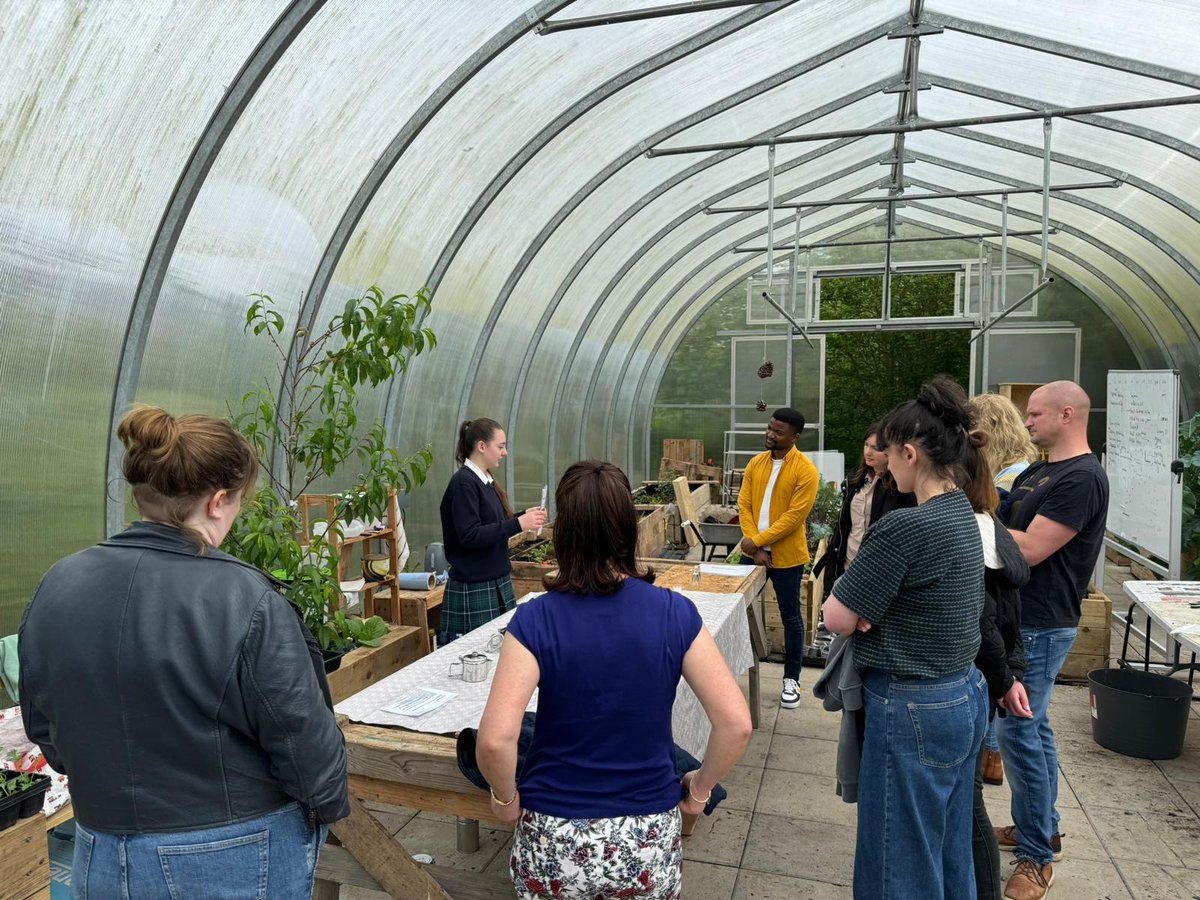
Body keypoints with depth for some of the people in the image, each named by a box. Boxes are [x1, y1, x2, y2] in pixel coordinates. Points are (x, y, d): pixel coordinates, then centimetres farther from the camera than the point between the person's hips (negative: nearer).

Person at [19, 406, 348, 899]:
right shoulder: (246, 602, -25)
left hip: (101, 858, 5)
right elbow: (303, 737, -18)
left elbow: (43, 729, 6)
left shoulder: (57, 587, -7)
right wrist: (329, 804, 1)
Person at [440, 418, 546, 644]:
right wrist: (518, 524, -23)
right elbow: (470, 536, -22)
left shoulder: (487, 481, 10)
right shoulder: (463, 483, -15)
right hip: (473, 589, -8)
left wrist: (523, 518, 3)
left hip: (498, 583, 8)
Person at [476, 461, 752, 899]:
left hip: (554, 843, -1)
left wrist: (505, 798, -4)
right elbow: (736, 723, -12)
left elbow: (495, 739, -23)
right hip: (649, 845, 1)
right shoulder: (676, 614, -12)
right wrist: (700, 788, 4)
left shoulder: (534, 621, -16)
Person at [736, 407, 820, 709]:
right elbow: (744, 505, 0)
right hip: (754, 551, 5)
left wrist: (758, 540, -18)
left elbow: (794, 517, -17)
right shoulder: (755, 464, 4)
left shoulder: (805, 470, -13)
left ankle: (791, 679, 21)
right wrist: (754, 547, -10)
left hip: (786, 555, -5)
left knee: (790, 617, 7)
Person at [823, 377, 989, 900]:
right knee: (949, 855, 25)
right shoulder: (964, 515, 4)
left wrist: (851, 579, 0)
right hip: (966, 697, 9)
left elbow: (836, 618, -19)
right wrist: (870, 603, -6)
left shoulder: (905, 527, -25)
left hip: (913, 710, -9)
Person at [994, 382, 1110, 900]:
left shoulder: (1082, 478, -18)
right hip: (1019, 618, 9)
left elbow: (1029, 549, -23)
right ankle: (1040, 828, 33)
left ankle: (1037, 856, 9)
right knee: (1031, 726, 18)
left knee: (1018, 731, -5)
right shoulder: (1039, 472, 12)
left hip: (1040, 625, -9)